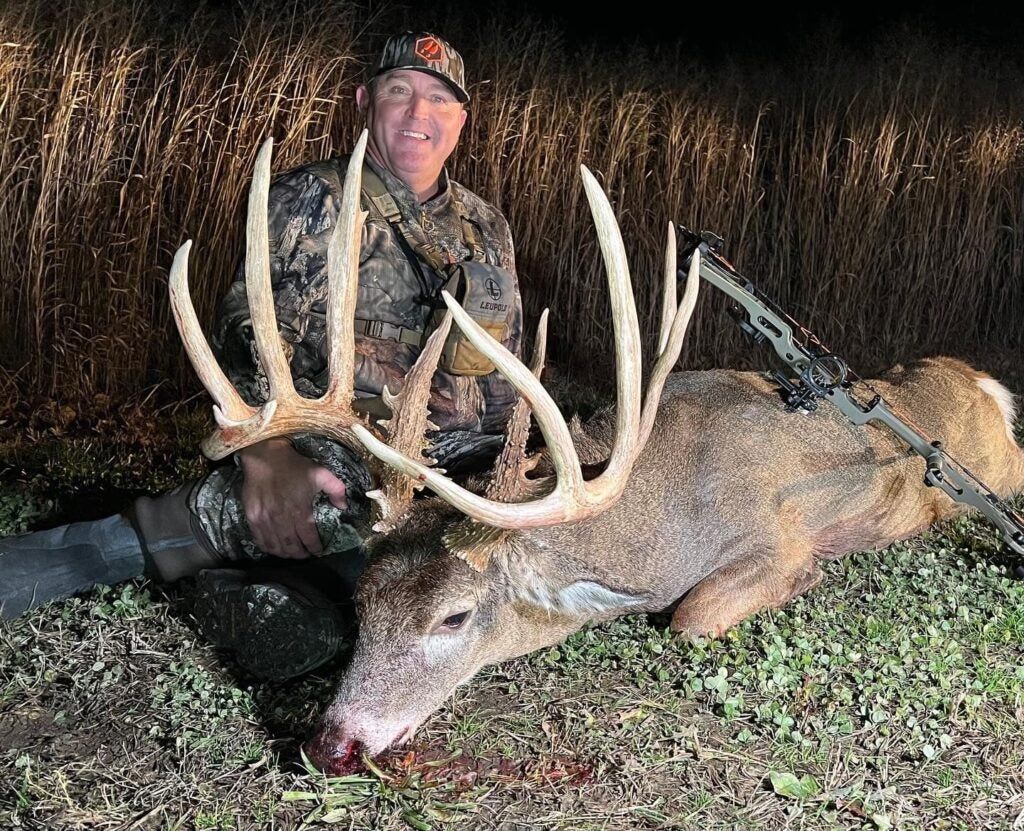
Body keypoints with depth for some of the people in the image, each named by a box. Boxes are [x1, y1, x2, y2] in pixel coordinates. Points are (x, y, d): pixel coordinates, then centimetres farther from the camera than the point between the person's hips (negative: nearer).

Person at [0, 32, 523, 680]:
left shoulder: (488, 227, 16)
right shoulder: (312, 200, 2)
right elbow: (248, 335, -9)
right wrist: (266, 458, -24)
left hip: (458, 459, 5)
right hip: (335, 455, -4)